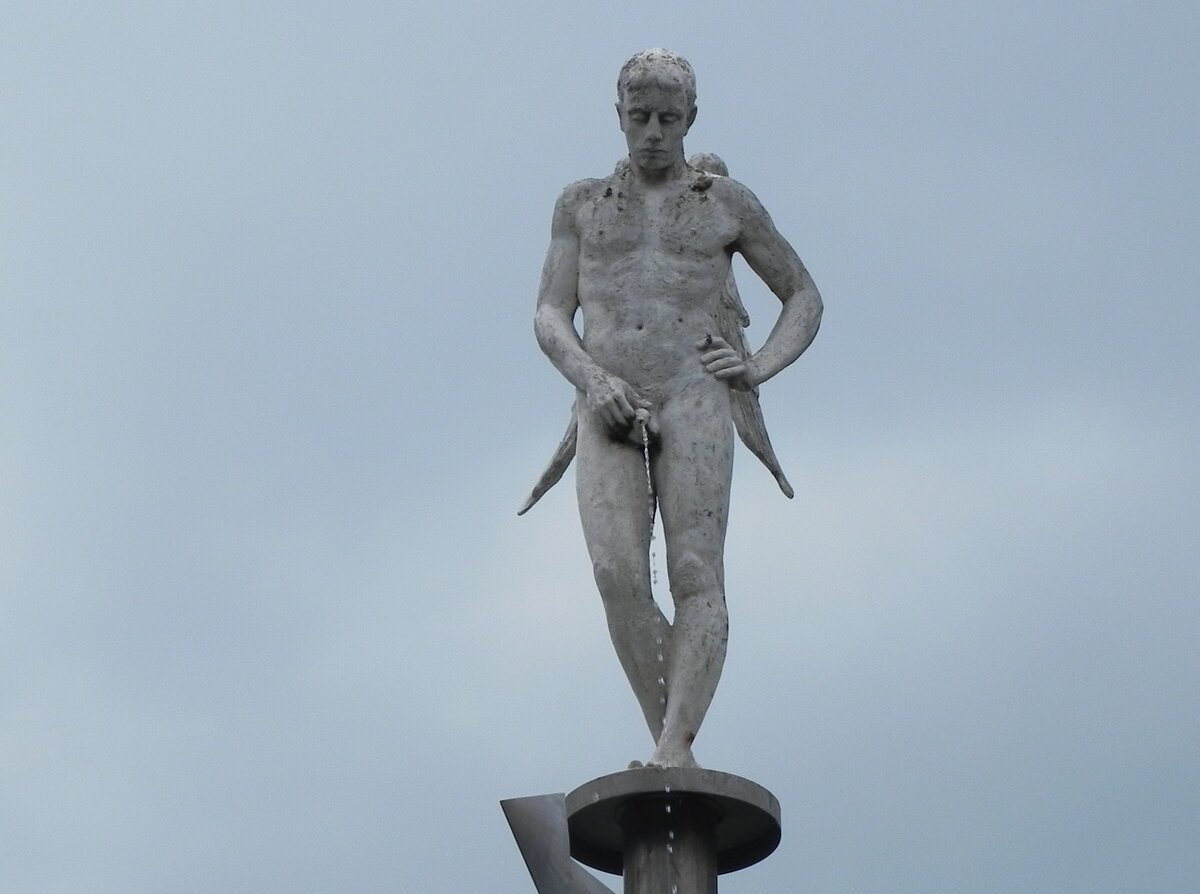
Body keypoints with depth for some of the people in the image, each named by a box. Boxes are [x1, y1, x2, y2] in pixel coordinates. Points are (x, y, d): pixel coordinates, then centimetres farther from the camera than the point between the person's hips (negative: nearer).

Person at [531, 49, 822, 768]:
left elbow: (805, 297, 22)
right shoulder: (582, 204, 21)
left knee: (697, 574, -16)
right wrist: (592, 378, -8)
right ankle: (669, 747, -18)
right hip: (609, 409, 1)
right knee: (617, 574, -19)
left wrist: (761, 367, 3)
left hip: (694, 395, -1)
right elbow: (550, 317, 13)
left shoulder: (727, 204, 17)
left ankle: (675, 750, -26)